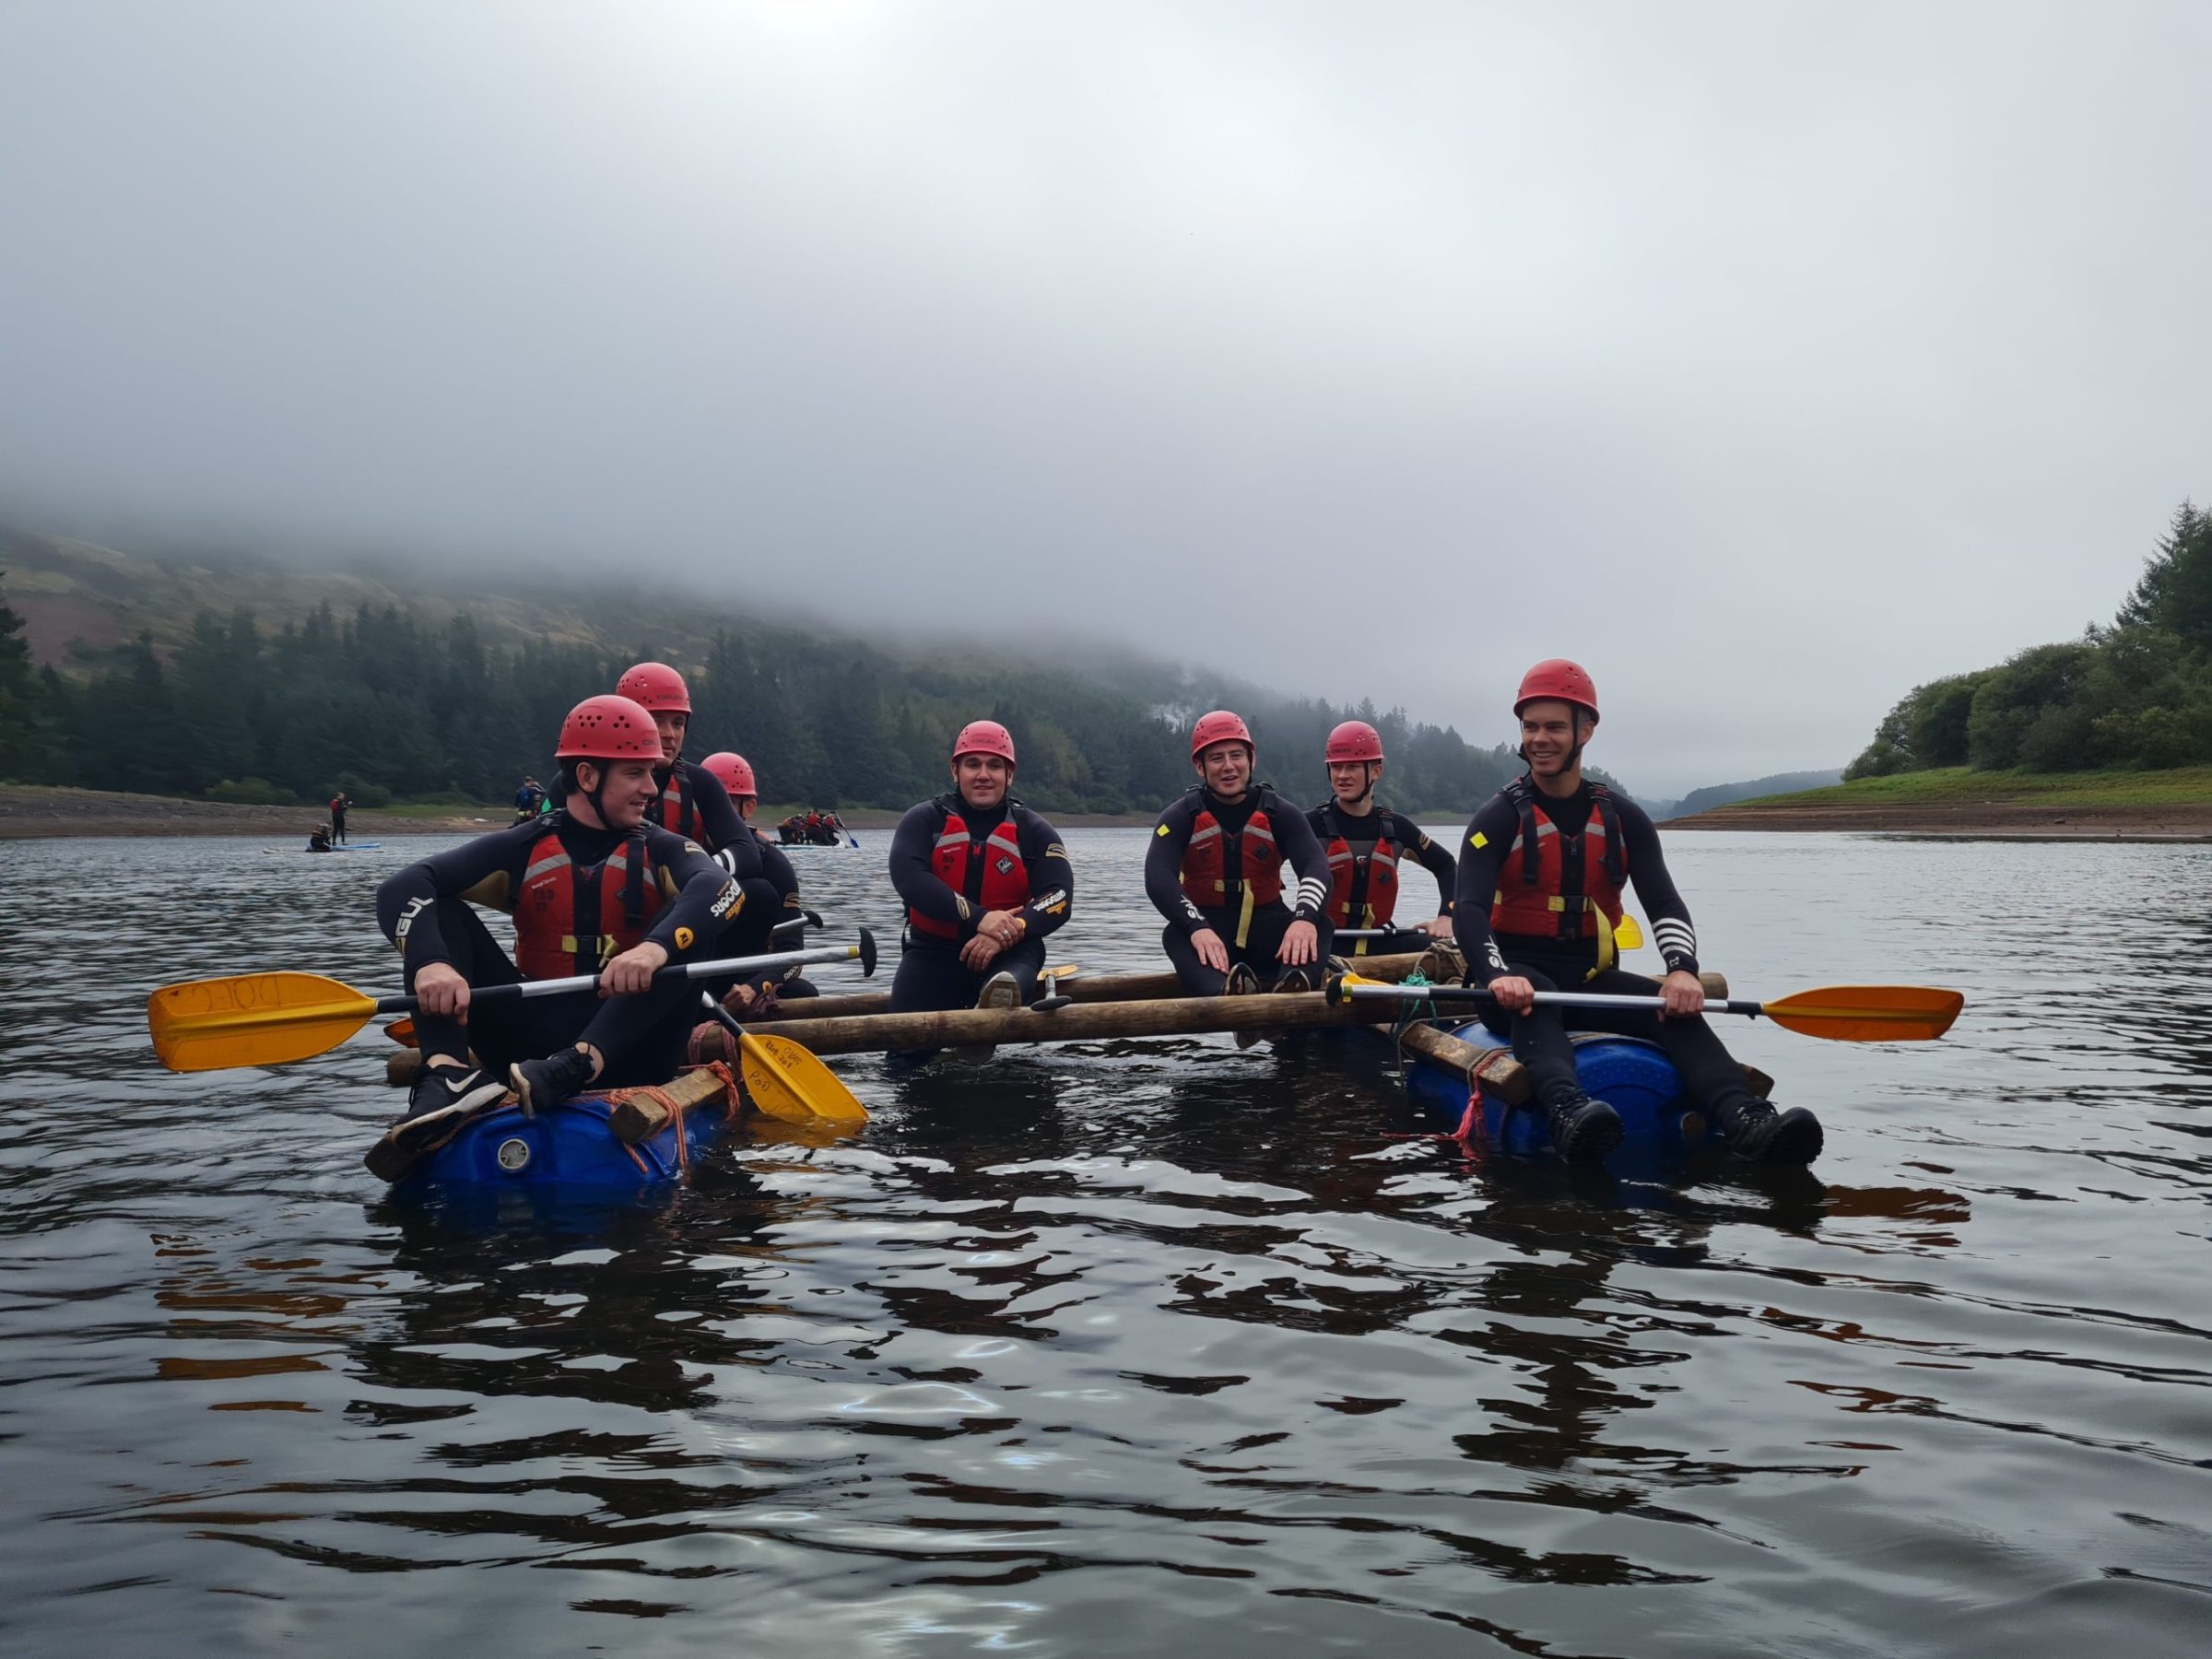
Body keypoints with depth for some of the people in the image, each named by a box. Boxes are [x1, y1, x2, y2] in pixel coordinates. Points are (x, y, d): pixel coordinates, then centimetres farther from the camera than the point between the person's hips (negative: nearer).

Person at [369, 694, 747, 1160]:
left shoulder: (662, 851, 2)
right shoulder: (522, 849, 4)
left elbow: (722, 889, -23)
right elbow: (400, 889, -9)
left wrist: (656, 947, -44)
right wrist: (430, 963, -31)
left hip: (627, 1048, -1)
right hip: (533, 1041, 1)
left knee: (685, 924, -23)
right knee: (436, 909, -9)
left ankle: (577, 1067, -40)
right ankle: (450, 1073, -32)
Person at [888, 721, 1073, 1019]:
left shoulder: (1034, 832, 3)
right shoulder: (924, 821, 1)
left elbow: (1059, 900, -9)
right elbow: (909, 879, -17)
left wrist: (1008, 932, -29)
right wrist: (978, 918, -28)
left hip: (1008, 953, -1)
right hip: (933, 950, 1)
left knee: (1011, 981, -41)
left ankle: (1002, 997, -73)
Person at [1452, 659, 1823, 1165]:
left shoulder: (1623, 819, 8)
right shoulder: (1501, 818, -4)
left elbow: (1665, 904, -2)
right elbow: (1470, 910, -17)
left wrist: (1682, 968, -24)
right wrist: (1498, 975, -37)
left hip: (1591, 977, 3)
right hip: (1521, 976, -3)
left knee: (1675, 1006, -25)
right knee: (1535, 1001, -38)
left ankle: (1745, 1121, -47)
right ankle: (1569, 1114, -65)